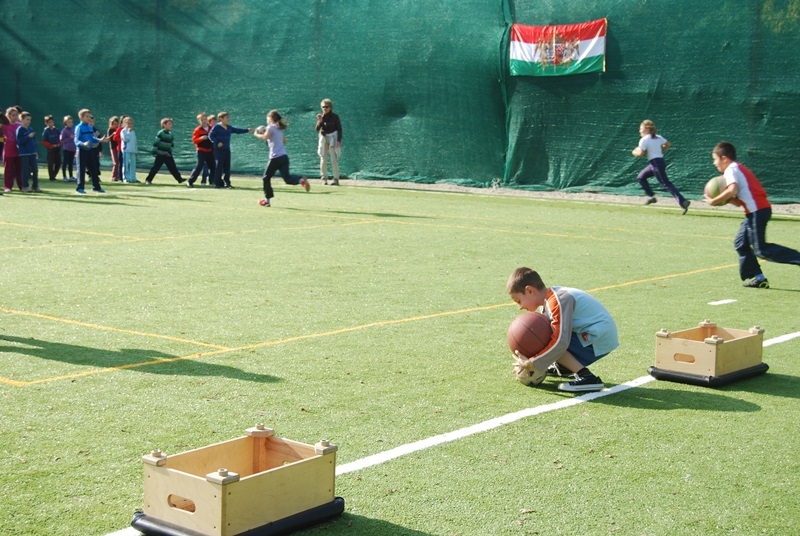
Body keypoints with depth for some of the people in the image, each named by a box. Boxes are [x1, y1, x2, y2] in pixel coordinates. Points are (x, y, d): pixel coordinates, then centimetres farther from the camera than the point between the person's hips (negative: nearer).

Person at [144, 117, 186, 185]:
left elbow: (172, 143, 20)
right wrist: (154, 152, -12)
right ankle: (148, 180, 5)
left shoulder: (170, 134, 9)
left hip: (168, 155, 6)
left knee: (173, 167, 3)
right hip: (160, 155, -6)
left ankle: (179, 179, 3)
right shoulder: (160, 133, -11)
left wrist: (170, 151, 14)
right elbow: (155, 143, -11)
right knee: (155, 168, -3)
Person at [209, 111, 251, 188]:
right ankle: (217, 183, -1)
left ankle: (227, 183, 12)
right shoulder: (217, 127, -7)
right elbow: (210, 135, -10)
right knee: (219, 166, -5)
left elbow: (237, 130, 13)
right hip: (219, 149, -7)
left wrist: (247, 130, 3)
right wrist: (217, 142, -19)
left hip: (227, 149, 7)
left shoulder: (229, 127, 12)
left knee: (227, 167, 7)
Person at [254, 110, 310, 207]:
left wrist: (257, 134, -3)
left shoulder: (271, 127, -5)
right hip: (284, 156, 7)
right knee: (287, 178, -3)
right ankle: (301, 180, -30)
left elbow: (264, 137, -22)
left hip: (275, 158, -7)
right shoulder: (279, 129, 19)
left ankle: (267, 200, 12)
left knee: (266, 178, 9)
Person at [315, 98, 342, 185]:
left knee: (334, 159, -10)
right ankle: (324, 178, 10)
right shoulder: (320, 117, 4)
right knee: (323, 160, 0)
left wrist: (339, 140, -11)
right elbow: (317, 129, -4)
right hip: (323, 139, 3)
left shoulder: (335, 117, -4)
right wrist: (320, 121, -21)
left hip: (333, 139, -3)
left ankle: (336, 179, -7)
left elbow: (339, 129, -1)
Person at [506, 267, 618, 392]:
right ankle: (563, 366, 23)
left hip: (598, 342, -10)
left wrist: (531, 363, -23)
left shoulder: (558, 301, -21)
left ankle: (586, 377, -23)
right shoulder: (549, 299, 9)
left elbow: (560, 343, -28)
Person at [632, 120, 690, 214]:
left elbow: (640, 153, -14)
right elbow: (668, 144, 16)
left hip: (656, 163, -9)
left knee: (666, 184, -13)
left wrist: (634, 152, 6)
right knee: (641, 177, 20)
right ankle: (651, 196, 21)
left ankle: (683, 201, -22)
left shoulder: (644, 140, -10)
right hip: (660, 161, 9)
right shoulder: (658, 137, 13)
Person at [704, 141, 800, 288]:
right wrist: (726, 199, 5)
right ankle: (757, 278, 11)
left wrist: (714, 201, -16)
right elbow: (739, 201, 20)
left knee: (761, 250, -10)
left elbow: (732, 190, -26)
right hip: (756, 211, 10)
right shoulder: (739, 169, 24)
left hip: (757, 211, -10)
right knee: (741, 243, 13)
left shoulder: (731, 170, -6)